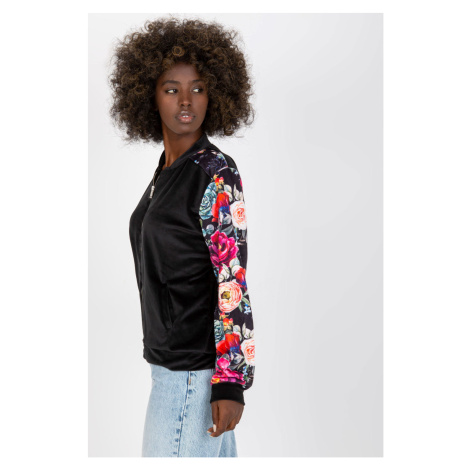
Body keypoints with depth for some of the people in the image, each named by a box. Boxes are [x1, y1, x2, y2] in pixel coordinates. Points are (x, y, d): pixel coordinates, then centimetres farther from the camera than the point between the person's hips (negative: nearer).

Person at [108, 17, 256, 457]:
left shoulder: (216, 173, -15)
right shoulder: (166, 172, 10)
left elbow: (233, 282, -19)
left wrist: (230, 382, -21)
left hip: (194, 367, -8)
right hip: (171, 359, 8)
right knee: (216, 454, 18)